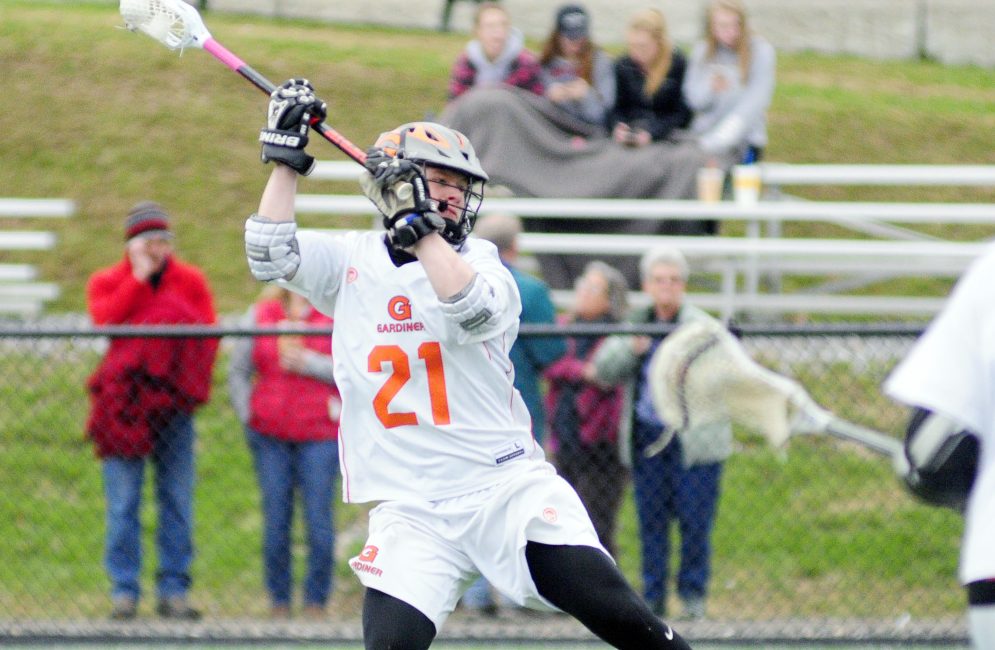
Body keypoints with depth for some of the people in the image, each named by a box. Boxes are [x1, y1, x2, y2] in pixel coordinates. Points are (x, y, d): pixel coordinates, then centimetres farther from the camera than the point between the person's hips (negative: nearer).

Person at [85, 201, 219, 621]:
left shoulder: (190, 282, 12)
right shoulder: (106, 283, 9)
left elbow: (208, 333, 4)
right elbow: (105, 319, -11)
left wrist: (191, 381, -12)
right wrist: (138, 278, -10)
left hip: (173, 403, 1)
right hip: (124, 402, -1)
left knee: (178, 499, 0)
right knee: (123, 502, -4)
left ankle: (173, 590, 3)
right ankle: (124, 590, -2)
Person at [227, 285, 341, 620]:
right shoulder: (261, 313, 8)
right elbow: (238, 370, 13)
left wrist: (308, 363, -13)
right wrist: (247, 415, 6)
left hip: (319, 433, -2)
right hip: (269, 436, 2)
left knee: (318, 521, -3)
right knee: (275, 520, 3)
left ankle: (316, 604, 5)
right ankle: (279, 603, 9)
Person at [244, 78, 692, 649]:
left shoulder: (479, 261, 5)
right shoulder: (351, 261, 10)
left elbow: (476, 312, -16)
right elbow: (272, 255, -4)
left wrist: (420, 225, -19)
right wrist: (286, 156, -6)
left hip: (508, 485, -1)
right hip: (411, 509, 1)